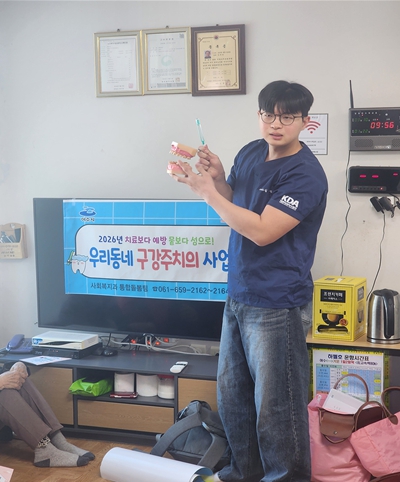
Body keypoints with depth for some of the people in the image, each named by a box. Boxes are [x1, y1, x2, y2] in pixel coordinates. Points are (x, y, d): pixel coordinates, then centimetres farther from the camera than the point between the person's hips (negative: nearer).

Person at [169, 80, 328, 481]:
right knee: (232, 394, 20)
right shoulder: (250, 153, 4)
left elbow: (262, 231, -25)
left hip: (277, 307, -8)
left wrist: (207, 191, -21)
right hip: (238, 297, 8)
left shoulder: (306, 175, -19)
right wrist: (218, 178, -3)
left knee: (276, 404, 4)